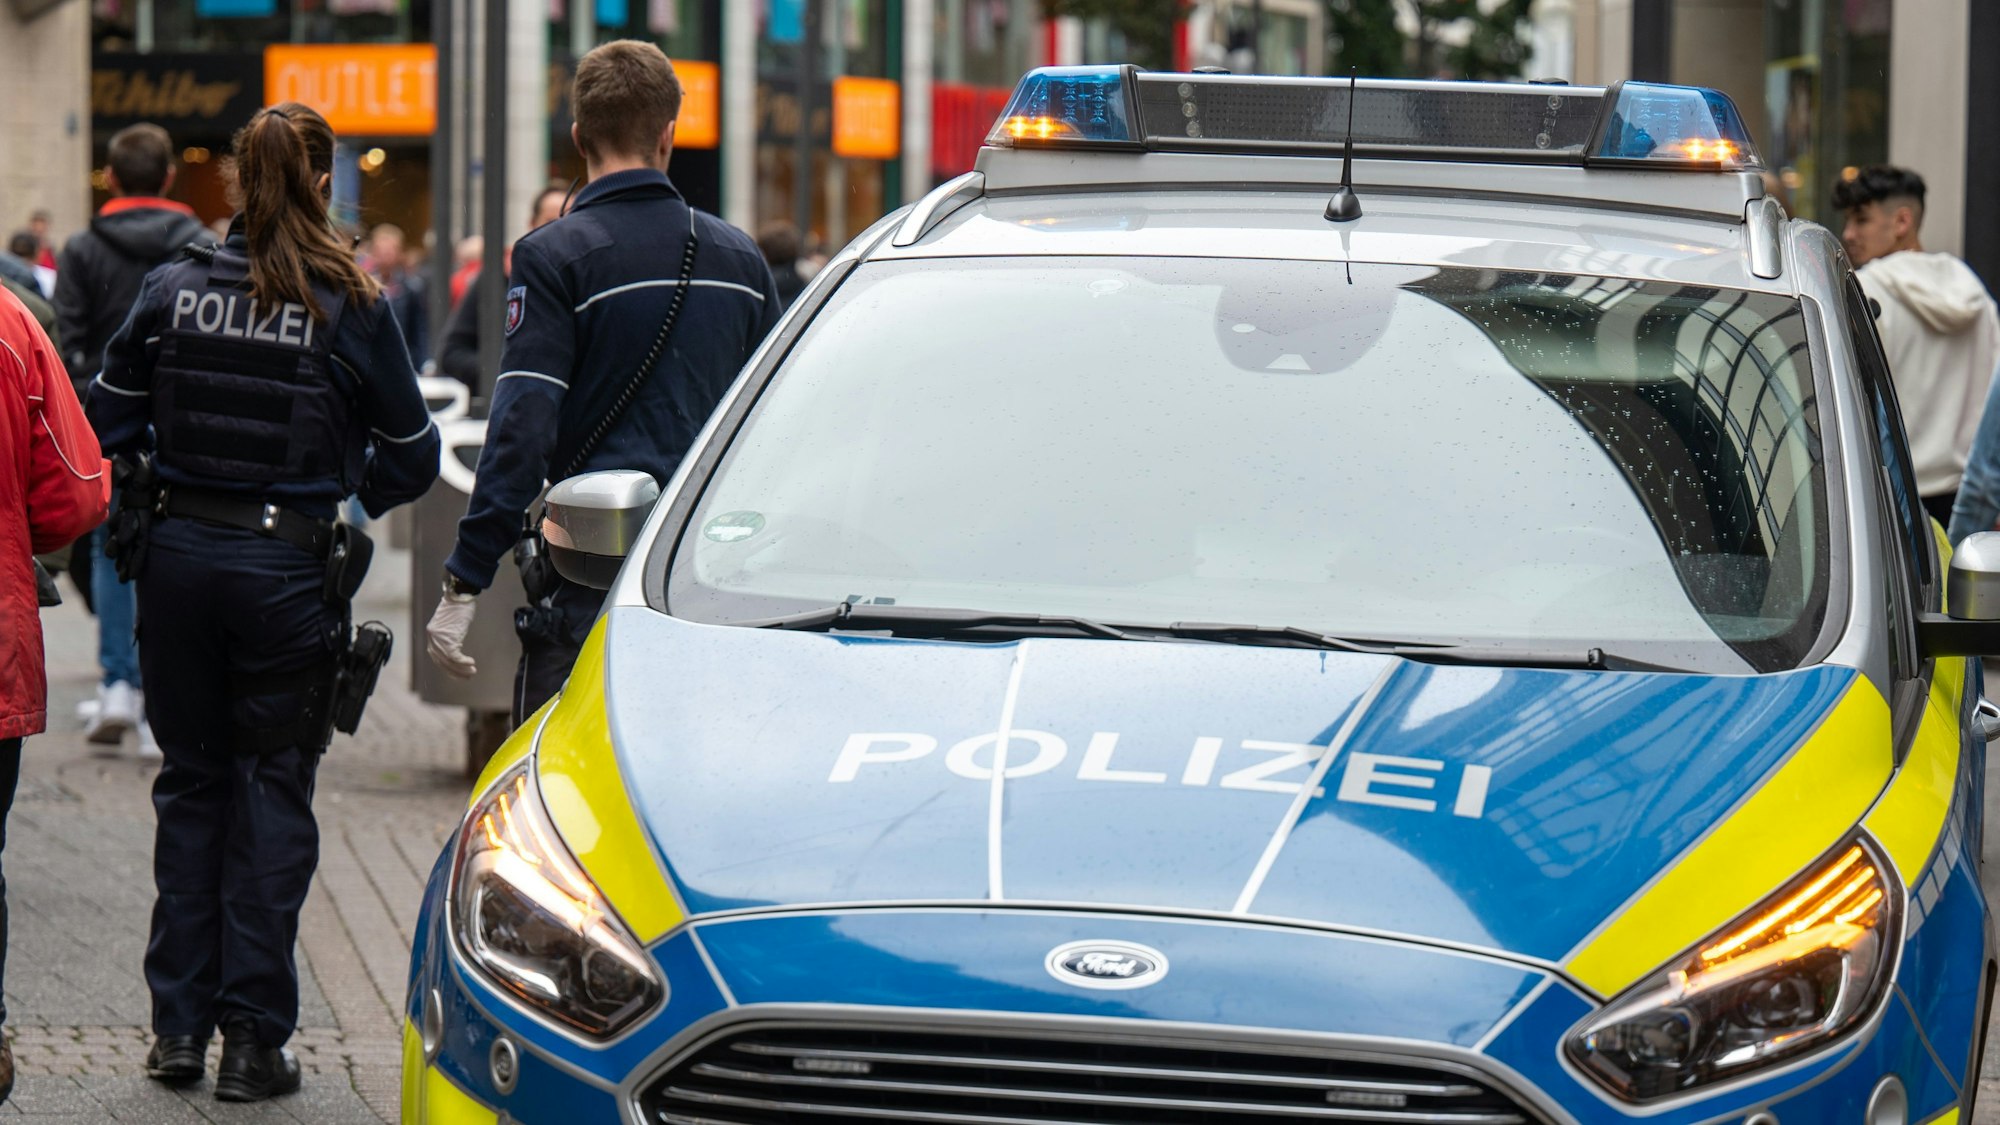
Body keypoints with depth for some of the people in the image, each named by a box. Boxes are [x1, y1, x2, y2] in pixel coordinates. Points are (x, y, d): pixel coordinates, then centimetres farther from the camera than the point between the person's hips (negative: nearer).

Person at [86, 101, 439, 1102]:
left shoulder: (171, 292, -1)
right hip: (288, 567, -2)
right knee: (272, 788, 6)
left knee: (190, 780, 14)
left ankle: (179, 1024, 16)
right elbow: (410, 459, 0)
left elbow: (107, 428, 3)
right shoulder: (353, 310, -7)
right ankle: (253, 1038, 5)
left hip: (177, 556, 2)